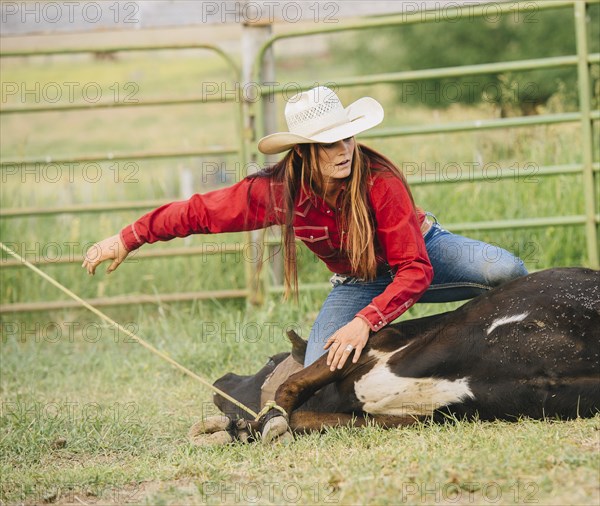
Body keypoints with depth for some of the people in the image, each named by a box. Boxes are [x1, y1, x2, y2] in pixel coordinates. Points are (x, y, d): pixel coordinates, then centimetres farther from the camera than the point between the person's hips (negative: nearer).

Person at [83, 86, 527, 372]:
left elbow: (416, 270, -31)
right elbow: (201, 211, -11)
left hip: (422, 254, -2)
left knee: (505, 271, -29)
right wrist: (128, 239, -8)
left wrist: (366, 322, -41)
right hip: (357, 281, 2)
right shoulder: (278, 190, -23)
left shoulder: (379, 180, -32)